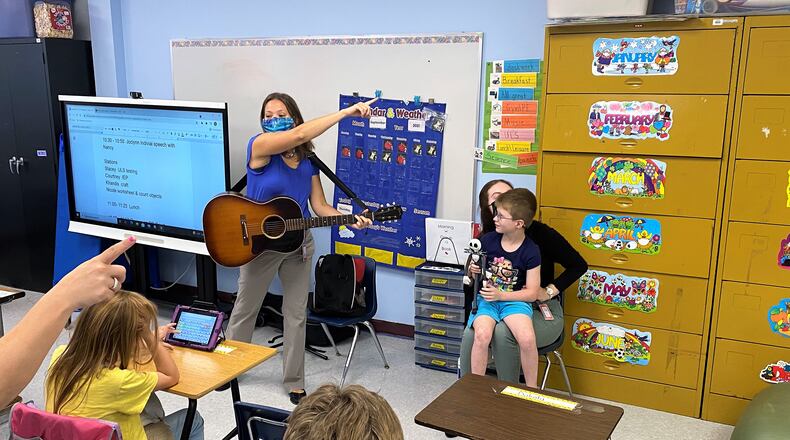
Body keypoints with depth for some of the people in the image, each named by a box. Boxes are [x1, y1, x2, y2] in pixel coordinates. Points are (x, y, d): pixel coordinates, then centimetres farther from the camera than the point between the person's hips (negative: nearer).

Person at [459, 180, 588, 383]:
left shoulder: (538, 232, -9)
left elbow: (578, 265, -3)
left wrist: (549, 291, -11)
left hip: (542, 312, -3)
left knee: (503, 332, -33)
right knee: (471, 333, -28)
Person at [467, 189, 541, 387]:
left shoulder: (530, 251, -7)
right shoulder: (487, 240, -1)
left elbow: (532, 293, -5)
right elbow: (474, 269, 15)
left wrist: (501, 295, -16)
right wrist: (473, 271, -10)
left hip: (514, 300, -1)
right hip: (486, 298, 2)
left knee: (527, 339, -28)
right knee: (482, 335, -29)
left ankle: (532, 390, -4)